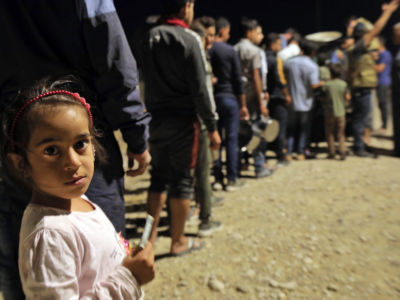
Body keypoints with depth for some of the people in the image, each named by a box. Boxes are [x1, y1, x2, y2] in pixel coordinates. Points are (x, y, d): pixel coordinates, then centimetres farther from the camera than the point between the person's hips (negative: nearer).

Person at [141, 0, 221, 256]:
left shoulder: (150, 36, 8)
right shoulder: (189, 39, -10)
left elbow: (147, 80, 9)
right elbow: (200, 89, -13)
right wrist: (212, 127, -8)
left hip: (156, 118, 6)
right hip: (182, 120, -6)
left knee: (159, 176, 16)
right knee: (182, 180, 4)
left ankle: (151, 233, 27)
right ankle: (178, 241, 17)